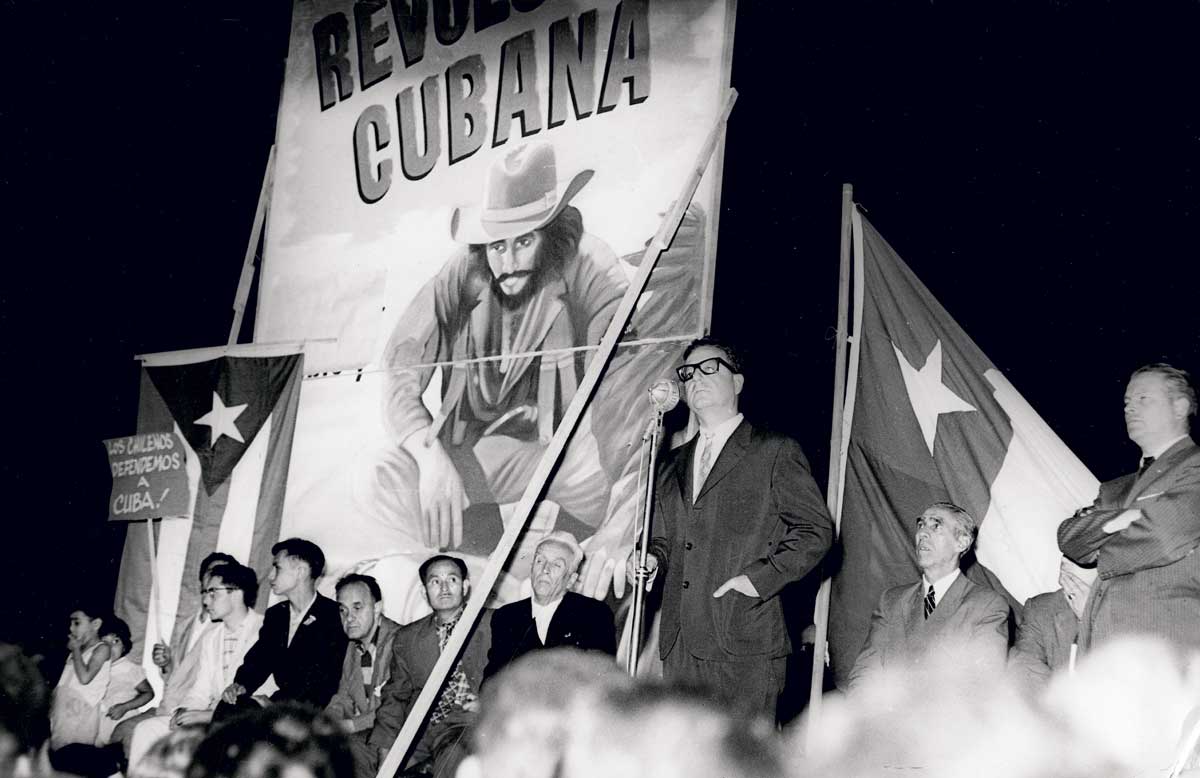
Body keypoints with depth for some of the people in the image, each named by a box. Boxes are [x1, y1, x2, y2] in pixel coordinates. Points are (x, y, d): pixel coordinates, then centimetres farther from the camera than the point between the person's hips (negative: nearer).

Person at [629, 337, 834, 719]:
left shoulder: (775, 452, 4)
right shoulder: (674, 463, 23)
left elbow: (815, 530, 0)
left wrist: (762, 577, -11)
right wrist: (651, 558, 7)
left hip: (745, 645, -5)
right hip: (680, 646, 5)